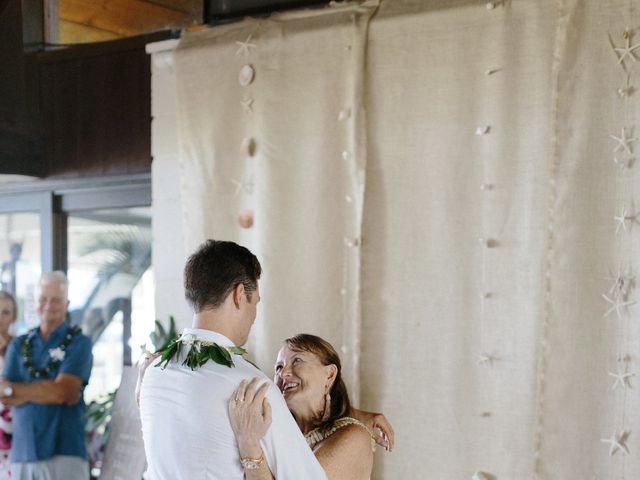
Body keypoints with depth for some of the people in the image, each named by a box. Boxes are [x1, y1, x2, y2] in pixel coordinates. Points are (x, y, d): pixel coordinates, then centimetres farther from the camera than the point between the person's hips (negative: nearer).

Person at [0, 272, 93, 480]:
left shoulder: (79, 343, 2)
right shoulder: (19, 345, 16)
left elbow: (61, 391, -9)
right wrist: (49, 390, -10)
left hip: (64, 452, -4)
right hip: (22, 452, 4)